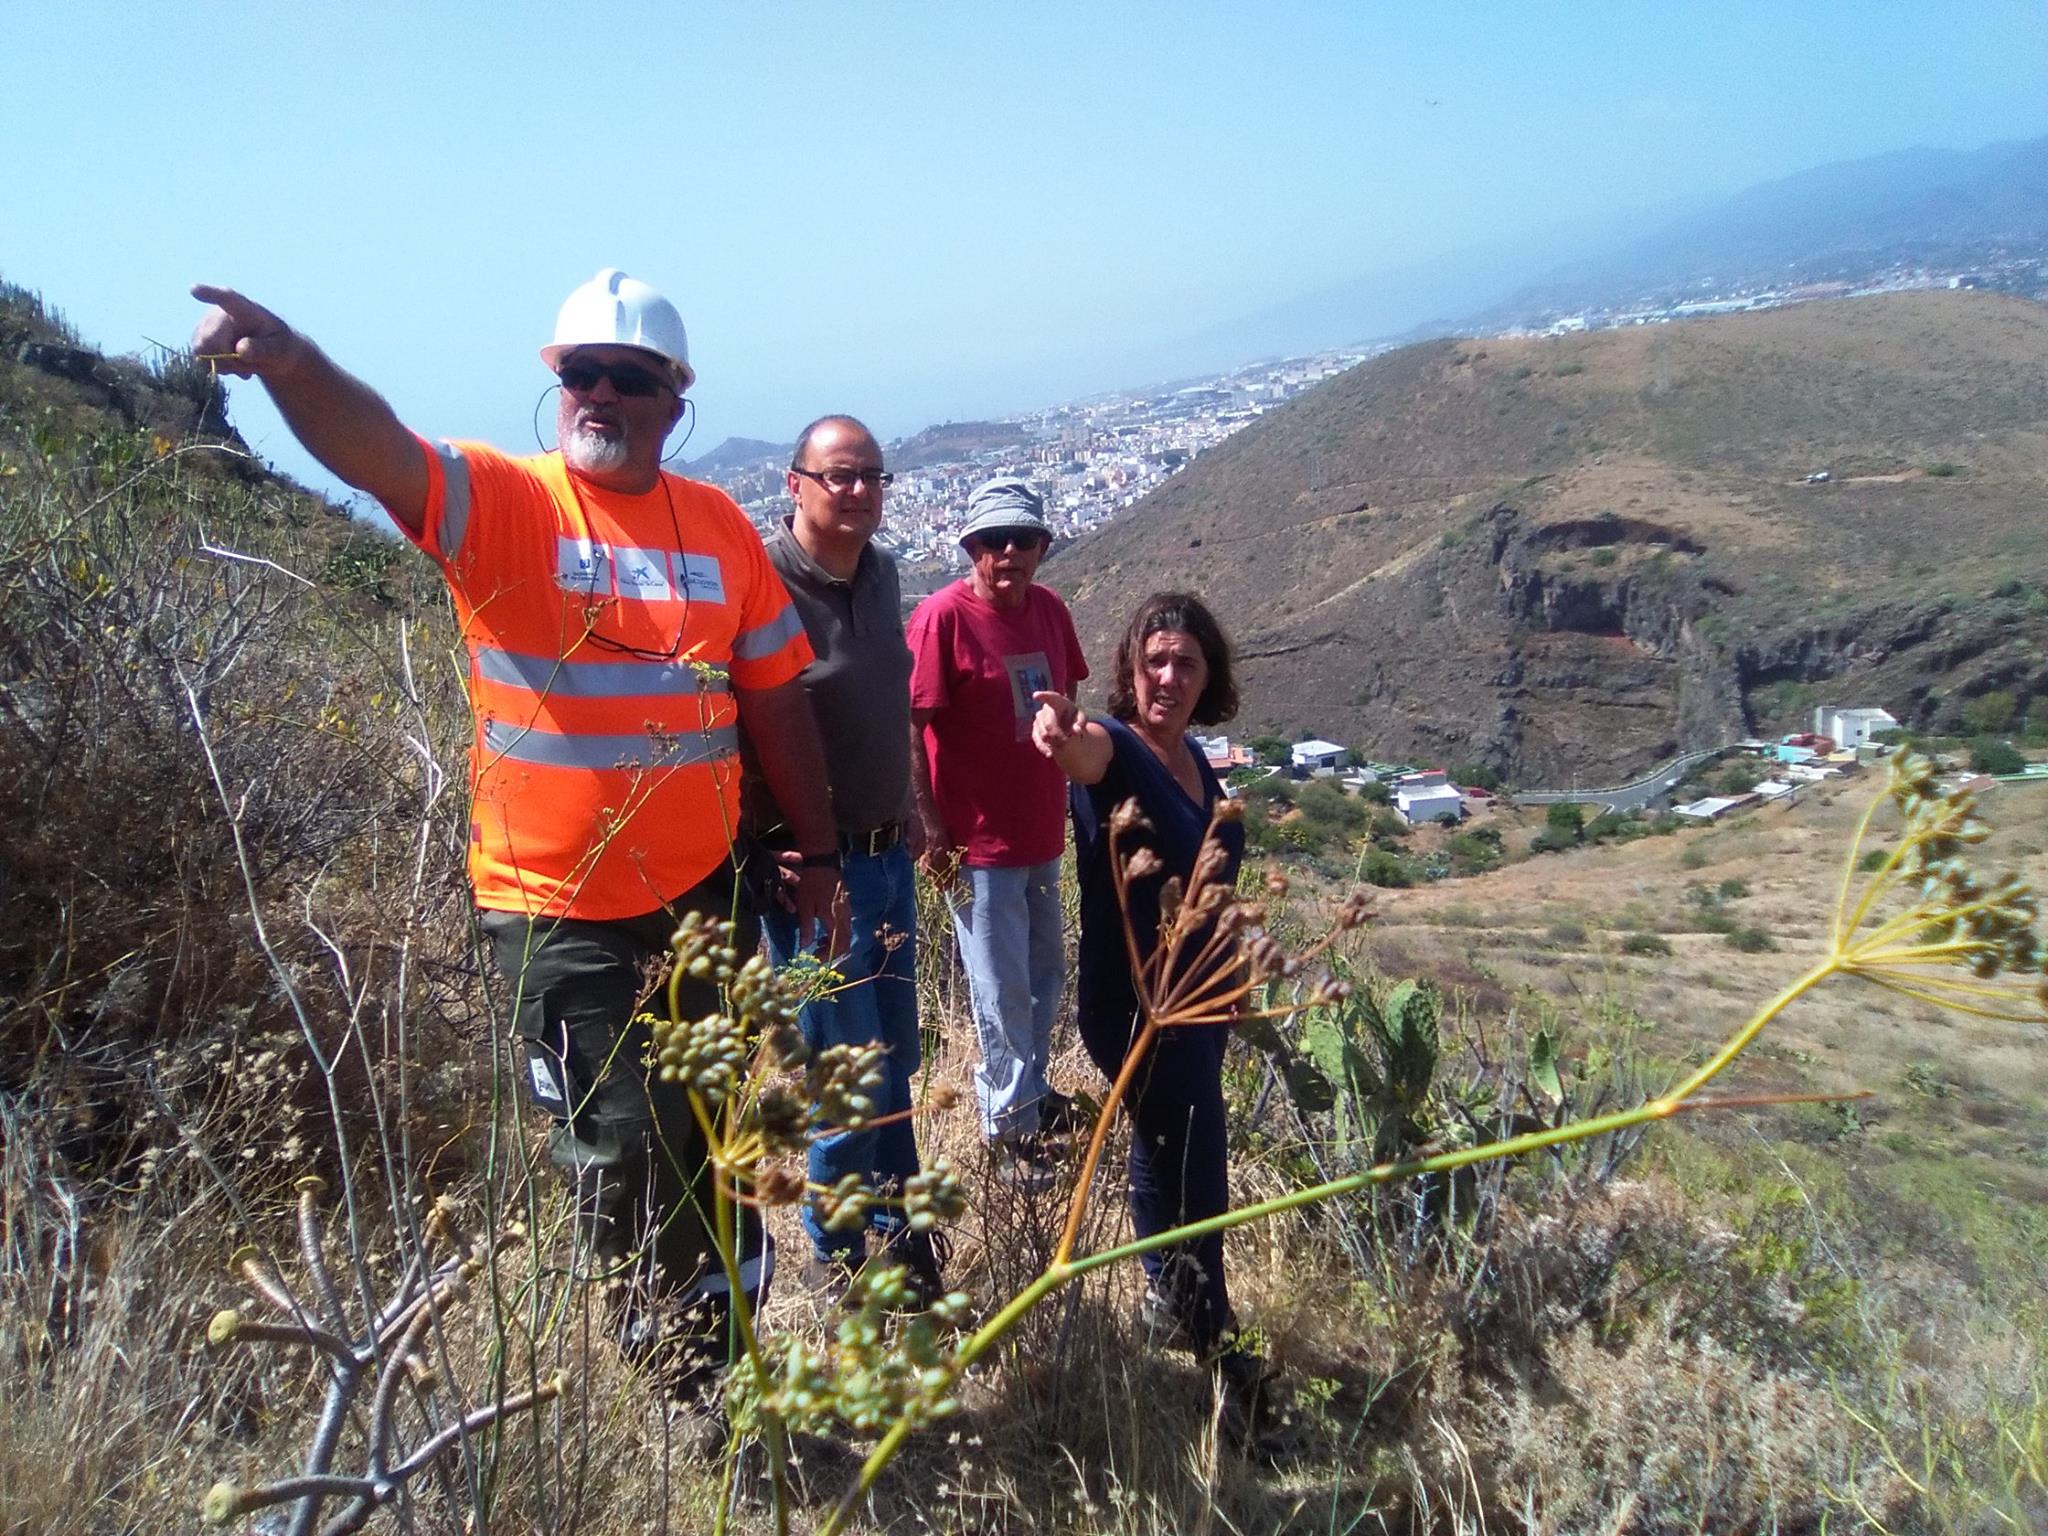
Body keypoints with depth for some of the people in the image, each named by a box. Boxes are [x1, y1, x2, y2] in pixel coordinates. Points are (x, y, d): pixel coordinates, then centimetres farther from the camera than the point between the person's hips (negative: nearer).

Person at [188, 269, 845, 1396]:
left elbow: (775, 696, 6)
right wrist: (291, 362, -47)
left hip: (702, 893, 4)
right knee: (619, 1152, 6)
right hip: (554, 908, -3)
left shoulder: (719, 527, 3)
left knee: (717, 1136, 18)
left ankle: (722, 1334, 43)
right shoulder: (497, 499, -7)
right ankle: (681, 1372, 30)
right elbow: (371, 446, -26)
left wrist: (817, 851, 7)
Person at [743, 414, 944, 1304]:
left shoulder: (880, 573, 7)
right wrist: (788, 865, -21)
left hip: (888, 855, 7)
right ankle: (838, 1257, 26)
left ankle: (899, 1234, 37)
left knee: (895, 1059, 18)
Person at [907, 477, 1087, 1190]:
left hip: (1041, 830, 7)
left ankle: (1028, 1090, 41)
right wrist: (929, 828, -17)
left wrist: (1073, 799, 16)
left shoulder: (1049, 610, 4)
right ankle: (1010, 1128, 20)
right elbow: (912, 727, -15)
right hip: (977, 838, -7)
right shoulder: (943, 615, -15)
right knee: (1002, 990, 3)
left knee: (1046, 973, 21)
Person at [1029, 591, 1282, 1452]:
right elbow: (1090, 753, -45)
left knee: (1167, 1145, 23)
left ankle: (1167, 1297, 43)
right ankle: (1217, 1348, 13)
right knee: (1194, 1170, -5)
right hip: (1135, 1004, -8)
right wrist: (1063, 736, -69)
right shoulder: (1117, 747, -18)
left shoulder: (1195, 759, 5)